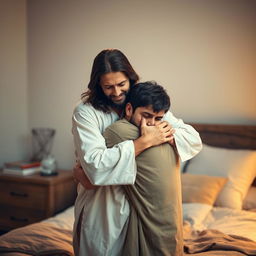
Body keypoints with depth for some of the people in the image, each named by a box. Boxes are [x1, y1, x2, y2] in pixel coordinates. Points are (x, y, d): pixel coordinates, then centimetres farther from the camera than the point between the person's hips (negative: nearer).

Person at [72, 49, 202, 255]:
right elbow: (95, 165, -29)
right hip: (103, 210, -3)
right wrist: (144, 142, -28)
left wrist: (168, 134, -23)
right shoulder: (85, 112, -14)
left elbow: (194, 140, -3)